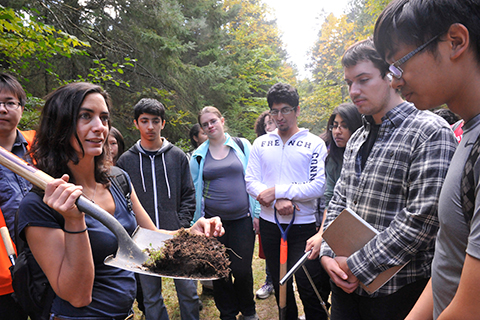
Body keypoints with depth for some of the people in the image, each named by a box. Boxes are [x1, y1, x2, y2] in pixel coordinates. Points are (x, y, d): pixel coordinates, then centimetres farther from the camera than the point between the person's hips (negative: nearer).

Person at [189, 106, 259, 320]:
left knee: (242, 269, 2)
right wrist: (196, 223, 7)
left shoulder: (241, 145, 2)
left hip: (242, 220, -1)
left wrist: (258, 213, -1)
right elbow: (194, 190, 10)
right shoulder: (199, 155, 6)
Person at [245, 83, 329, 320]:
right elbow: (251, 182, -1)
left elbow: (319, 186, -13)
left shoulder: (315, 144, -3)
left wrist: (277, 191, -17)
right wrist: (277, 202, -17)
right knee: (280, 283, 18)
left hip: (304, 224, -3)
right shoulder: (261, 143, 6)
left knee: (308, 287, 2)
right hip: (270, 223, 3)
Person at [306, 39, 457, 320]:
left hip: (398, 289, -6)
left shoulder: (431, 132, -14)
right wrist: (328, 254, -2)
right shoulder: (357, 139, 10)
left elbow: (423, 220, -21)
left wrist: (358, 266, -17)